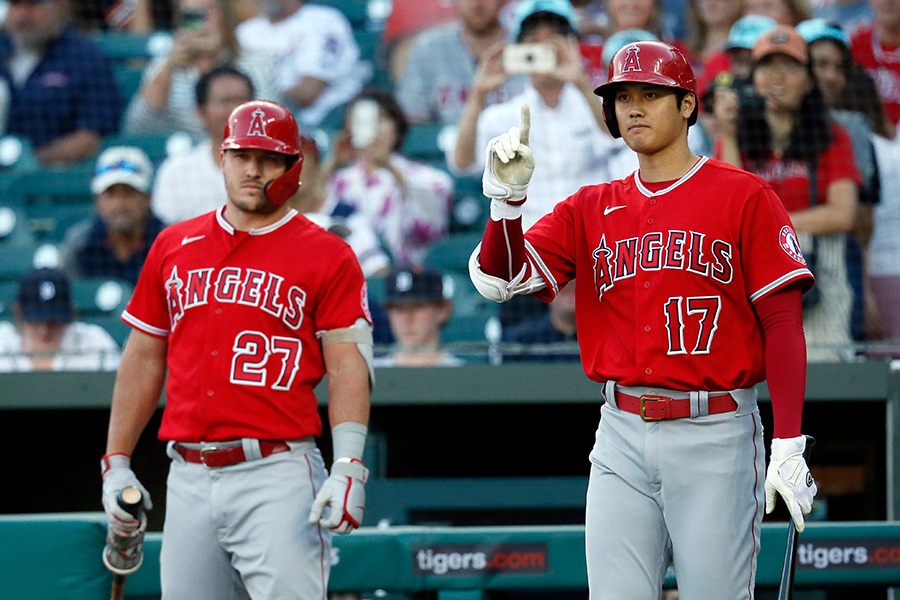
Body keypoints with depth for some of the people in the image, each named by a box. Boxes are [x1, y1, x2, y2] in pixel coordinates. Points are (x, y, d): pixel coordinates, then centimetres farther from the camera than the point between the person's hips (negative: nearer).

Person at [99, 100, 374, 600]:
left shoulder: (328, 256, 3)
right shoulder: (173, 247, 15)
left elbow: (347, 365, -3)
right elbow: (144, 358, 19)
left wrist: (349, 467, -16)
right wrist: (116, 462, 14)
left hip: (279, 474, -4)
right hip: (189, 478, 4)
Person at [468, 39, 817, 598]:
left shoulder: (744, 197, 0)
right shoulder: (589, 209, 12)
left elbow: (783, 323, -4)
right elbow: (499, 279, 3)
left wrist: (789, 444, -12)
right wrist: (507, 196, -14)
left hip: (714, 435, -4)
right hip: (623, 434, 4)